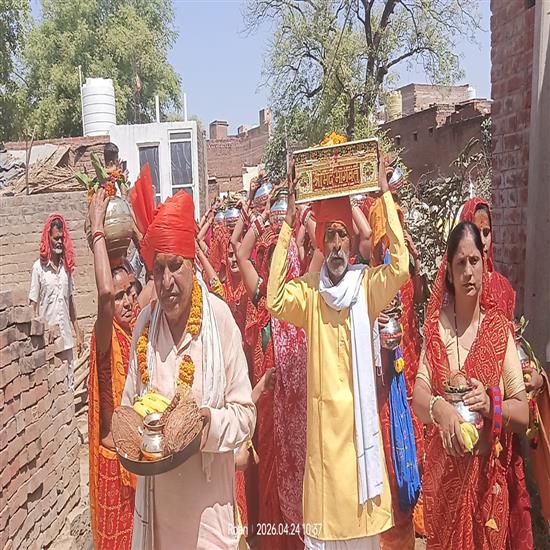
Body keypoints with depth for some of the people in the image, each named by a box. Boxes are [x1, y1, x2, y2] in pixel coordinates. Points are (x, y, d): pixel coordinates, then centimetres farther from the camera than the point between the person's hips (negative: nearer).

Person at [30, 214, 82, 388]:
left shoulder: (66, 265, 9)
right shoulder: (39, 267, -6)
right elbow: (33, 305, -4)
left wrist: (78, 332, 14)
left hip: (66, 337, 4)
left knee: (70, 384, 9)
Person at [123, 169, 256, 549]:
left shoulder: (219, 318, -14)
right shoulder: (145, 323, -2)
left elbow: (246, 415, -8)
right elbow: (129, 405, 7)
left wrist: (209, 422, -26)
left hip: (207, 493, -3)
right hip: (156, 496, 4)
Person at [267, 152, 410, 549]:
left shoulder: (367, 287, 0)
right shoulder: (309, 293, 0)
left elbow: (401, 267, -16)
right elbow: (274, 299, -17)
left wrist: (385, 193, -15)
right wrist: (288, 223, -17)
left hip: (360, 419, 0)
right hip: (324, 422, 0)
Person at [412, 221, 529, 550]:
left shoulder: (500, 328, -3)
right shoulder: (436, 325, -1)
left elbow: (524, 414, -5)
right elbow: (418, 398, -10)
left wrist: (491, 404, -24)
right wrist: (439, 407, -30)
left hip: (489, 475, 0)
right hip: (444, 472, 1)